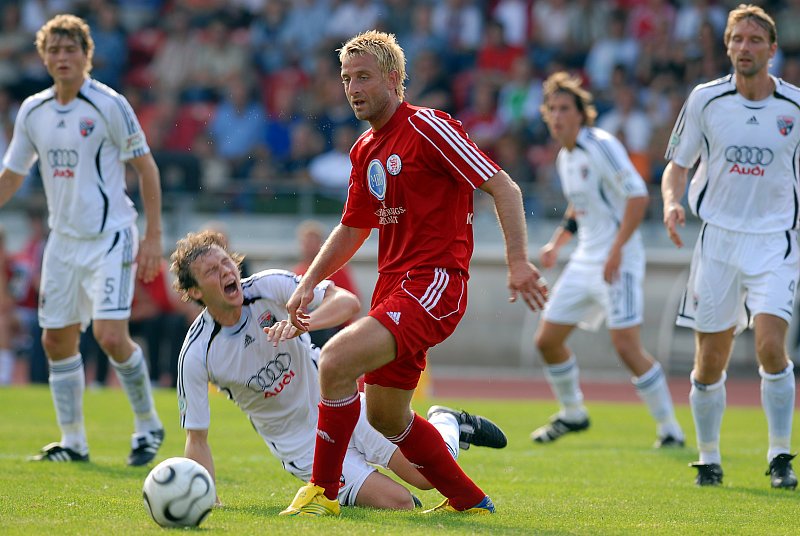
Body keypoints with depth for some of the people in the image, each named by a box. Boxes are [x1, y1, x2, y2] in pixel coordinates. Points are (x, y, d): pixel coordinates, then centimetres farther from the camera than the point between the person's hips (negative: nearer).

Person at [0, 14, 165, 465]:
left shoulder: (109, 105, -10)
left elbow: (146, 168, -5)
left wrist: (154, 237, -9)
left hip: (110, 238, -6)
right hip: (63, 239, 6)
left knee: (111, 336, -16)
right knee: (57, 340, 6)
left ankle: (148, 425, 4)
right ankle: (73, 443, 17)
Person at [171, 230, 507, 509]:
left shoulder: (270, 286, -15)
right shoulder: (196, 355, -17)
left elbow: (348, 302, -23)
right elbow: (197, 438, -12)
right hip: (299, 444, -1)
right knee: (399, 504, -19)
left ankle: (446, 424, 19)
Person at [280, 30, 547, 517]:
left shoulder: (426, 127, -11)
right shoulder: (365, 151, 14)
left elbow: (504, 188, -13)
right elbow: (353, 230, 26)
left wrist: (519, 261, -23)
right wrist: (309, 284, 13)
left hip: (436, 283, -9)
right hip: (394, 284, 9)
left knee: (337, 359, -24)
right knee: (386, 416, 14)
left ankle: (323, 492, -13)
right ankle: (469, 501, 30)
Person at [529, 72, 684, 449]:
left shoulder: (601, 146, -14)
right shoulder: (565, 157, 12)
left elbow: (638, 196, -21)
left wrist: (616, 251, -25)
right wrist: (557, 243, 18)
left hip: (618, 262, -9)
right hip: (584, 261, 9)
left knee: (627, 347, -16)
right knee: (547, 340, 9)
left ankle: (669, 428, -6)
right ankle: (572, 414, 30)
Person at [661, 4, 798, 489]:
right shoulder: (705, 99, 1)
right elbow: (678, 164, 8)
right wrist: (672, 202, -12)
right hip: (718, 239, 1)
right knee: (710, 362, 3)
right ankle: (709, 459, 20)